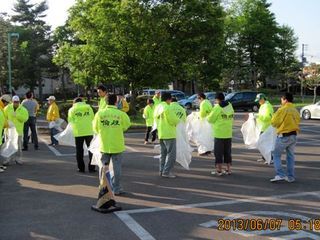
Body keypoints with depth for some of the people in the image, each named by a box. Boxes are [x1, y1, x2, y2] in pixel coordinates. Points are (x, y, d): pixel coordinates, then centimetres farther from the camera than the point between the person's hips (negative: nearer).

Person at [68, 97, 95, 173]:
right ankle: (91, 168, 9)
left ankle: (81, 168, 12)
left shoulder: (72, 110, 3)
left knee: (79, 150, 10)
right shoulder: (88, 108, 6)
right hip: (89, 132, 1)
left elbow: (70, 121, 5)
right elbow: (93, 118, 9)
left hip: (78, 132, -1)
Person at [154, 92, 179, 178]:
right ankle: (166, 172, -5)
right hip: (169, 134, -9)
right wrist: (177, 120, 5)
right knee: (171, 154, -4)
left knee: (163, 153, 17)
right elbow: (174, 120, -16)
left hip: (161, 134, 9)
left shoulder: (157, 108, 11)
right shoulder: (167, 108, -16)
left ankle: (162, 170, 20)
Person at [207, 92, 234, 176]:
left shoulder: (217, 107, -12)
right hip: (228, 134, 6)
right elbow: (231, 119, 12)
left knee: (218, 152, 2)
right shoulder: (230, 106, 7)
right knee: (227, 152, 13)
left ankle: (219, 170, 4)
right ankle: (228, 169, 17)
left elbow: (211, 119, -8)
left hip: (219, 134, -6)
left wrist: (209, 116, 13)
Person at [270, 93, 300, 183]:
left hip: (283, 136, -6)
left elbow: (274, 122, -11)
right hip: (293, 136, 7)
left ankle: (280, 175, -7)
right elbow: (297, 122, 10)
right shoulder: (296, 111, 8)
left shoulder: (282, 110, -13)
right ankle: (291, 177, 16)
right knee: (290, 156, 14)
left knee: (276, 155, 4)